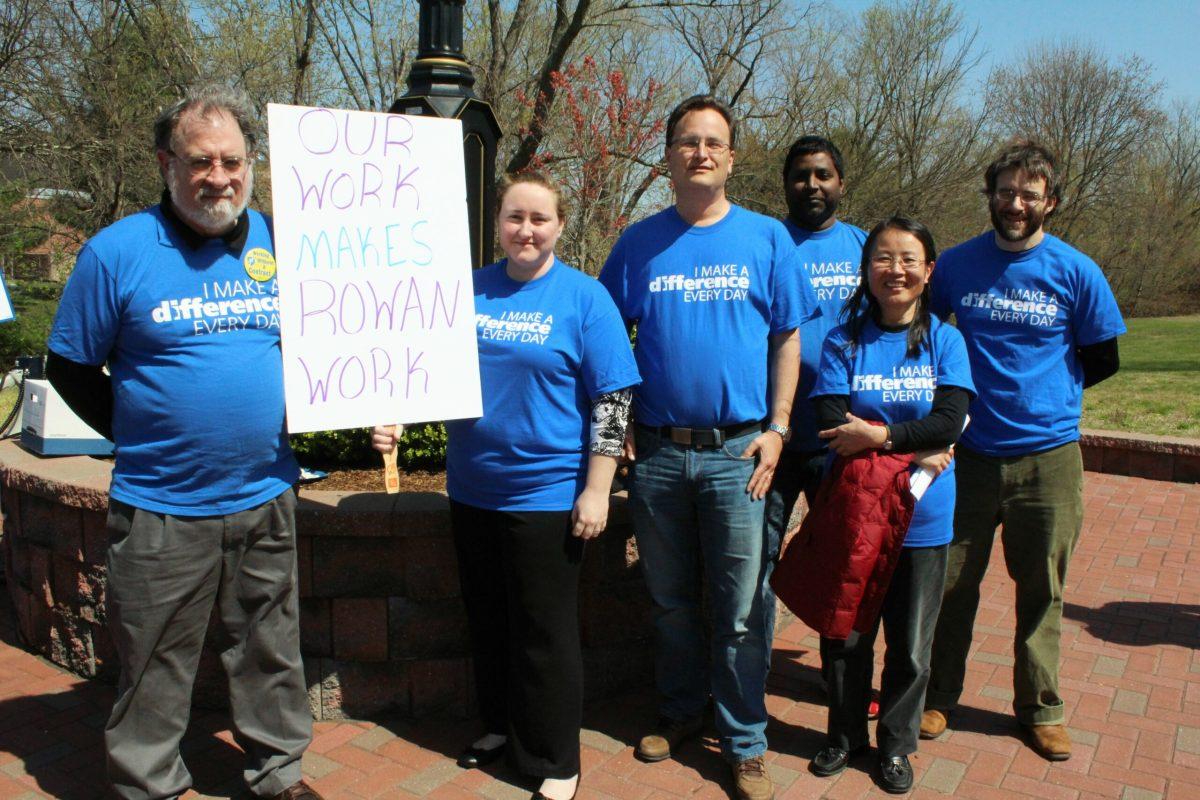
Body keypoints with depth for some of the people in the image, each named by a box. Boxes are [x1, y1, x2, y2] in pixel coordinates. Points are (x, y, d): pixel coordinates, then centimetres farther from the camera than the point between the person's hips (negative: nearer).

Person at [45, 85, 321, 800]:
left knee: (272, 648, 17)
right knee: (157, 666, 11)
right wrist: (140, 433, -2)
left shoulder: (280, 241, 2)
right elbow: (71, 367, 2)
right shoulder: (118, 251, -7)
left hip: (266, 496, 3)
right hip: (162, 506, -3)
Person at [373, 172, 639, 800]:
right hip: (472, 489, 5)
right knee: (487, 620, 18)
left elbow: (612, 400, -9)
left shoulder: (584, 297, -6)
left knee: (544, 631, 5)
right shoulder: (467, 291, 6)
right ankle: (501, 727, 39)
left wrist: (596, 490, -13)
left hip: (546, 494, -5)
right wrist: (393, 420, -5)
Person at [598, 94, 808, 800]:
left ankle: (746, 742, 22)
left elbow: (788, 338, 4)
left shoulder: (766, 237, 4)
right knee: (672, 598, 15)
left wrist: (777, 429, -4)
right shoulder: (639, 242, 6)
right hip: (657, 452, 2)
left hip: (738, 451, -1)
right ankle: (682, 711, 35)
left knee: (741, 610, 4)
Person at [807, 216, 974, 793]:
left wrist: (876, 435, -22)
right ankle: (846, 734, 34)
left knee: (910, 645, 12)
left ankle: (896, 743, 33)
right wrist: (914, 449, -18)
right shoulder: (843, 342, -1)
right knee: (845, 635, 11)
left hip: (921, 520, 1)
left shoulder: (944, 341, 1)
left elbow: (950, 422, -13)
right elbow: (833, 426, -12)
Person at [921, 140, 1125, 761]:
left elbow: (1102, 360, 8)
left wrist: (1045, 391, 7)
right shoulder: (957, 263, 2)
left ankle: (1040, 708, 28)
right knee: (951, 583, 8)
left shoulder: (1076, 272, -1)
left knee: (1041, 591, 11)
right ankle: (938, 695, 26)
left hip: (1047, 457, 0)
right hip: (968, 453, 1)